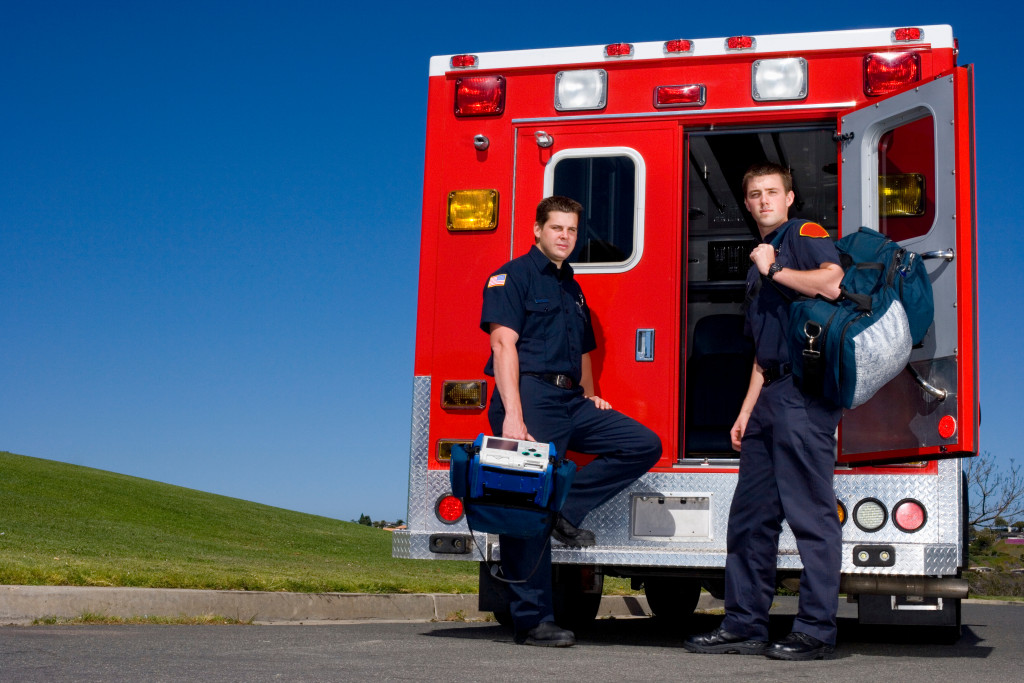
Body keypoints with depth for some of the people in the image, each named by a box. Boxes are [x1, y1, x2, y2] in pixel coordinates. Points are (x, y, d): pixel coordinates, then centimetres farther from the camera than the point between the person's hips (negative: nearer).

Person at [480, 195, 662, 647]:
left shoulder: (572, 288, 23)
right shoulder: (513, 276, -2)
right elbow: (504, 344, -14)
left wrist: (590, 396, 13)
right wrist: (512, 414, -24)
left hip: (571, 403, 8)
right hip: (531, 398, -8)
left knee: (644, 444, -4)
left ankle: (566, 508, -3)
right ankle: (532, 621, -2)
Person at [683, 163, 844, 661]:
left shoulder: (805, 235, 0)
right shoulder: (759, 261, 25)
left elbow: (832, 283, -23)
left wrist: (775, 270, -10)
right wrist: (746, 412, 20)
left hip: (805, 392, -10)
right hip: (771, 396, 10)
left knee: (810, 513, -7)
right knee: (750, 514, 10)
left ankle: (816, 632, -1)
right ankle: (744, 625, 17)